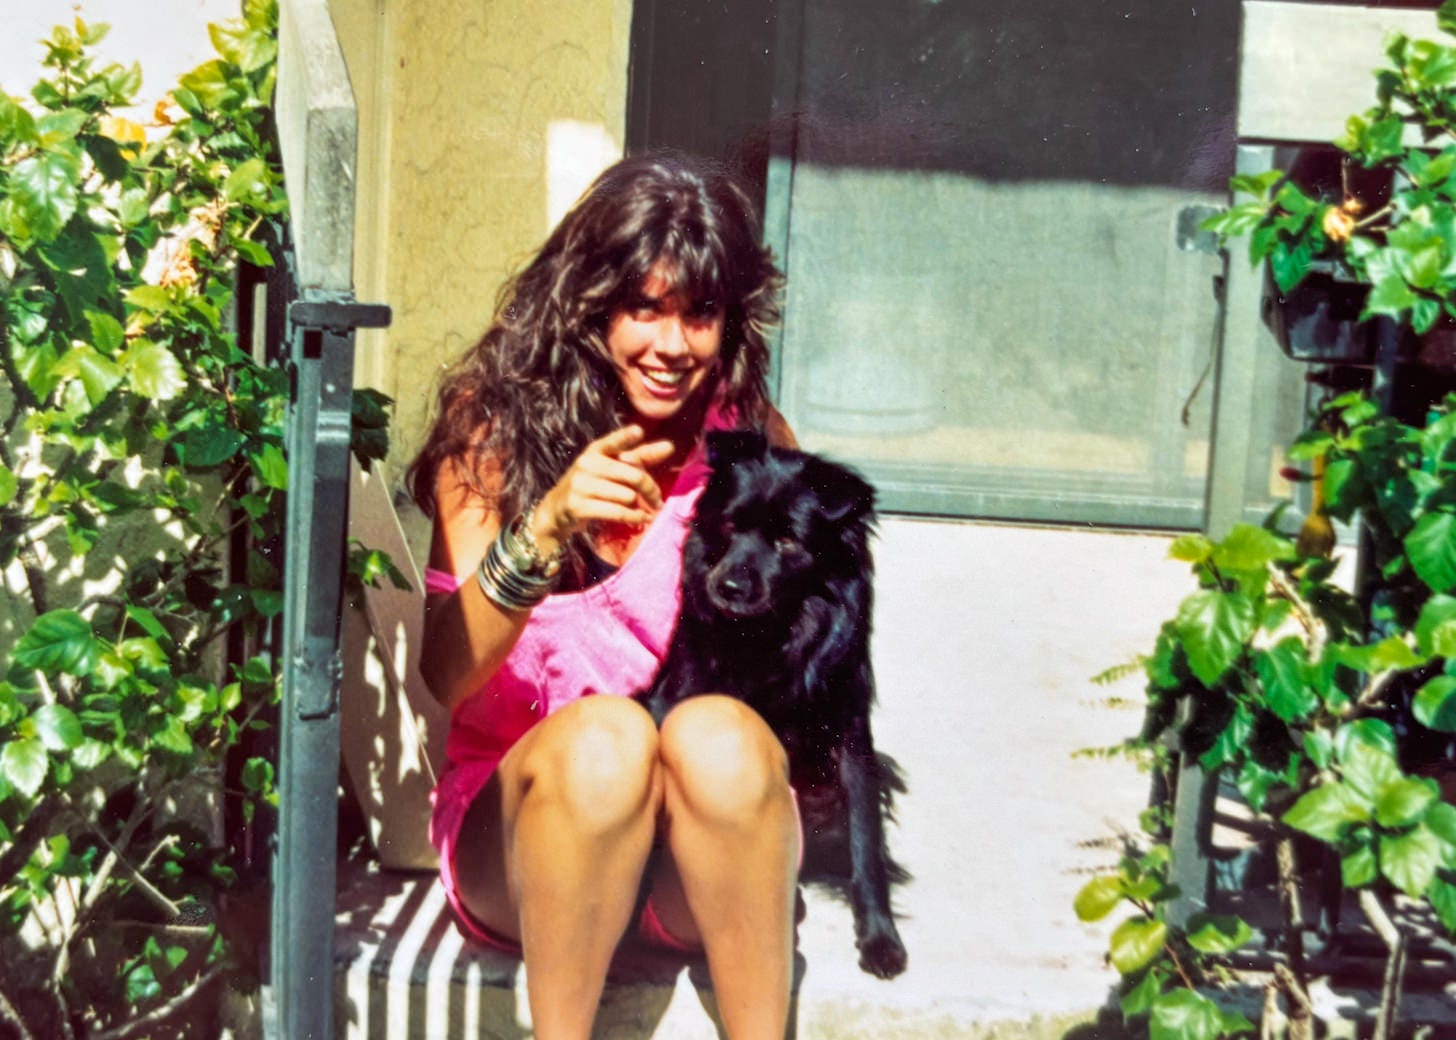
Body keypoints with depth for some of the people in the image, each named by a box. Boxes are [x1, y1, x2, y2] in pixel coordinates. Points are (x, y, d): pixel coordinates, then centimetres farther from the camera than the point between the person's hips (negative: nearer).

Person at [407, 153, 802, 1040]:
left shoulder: (756, 441, 0)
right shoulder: (497, 425, -3)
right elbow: (446, 674, -13)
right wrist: (548, 524, -28)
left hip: (705, 857, 1)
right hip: (522, 815, -1)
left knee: (718, 734, -31)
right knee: (605, 734, -32)